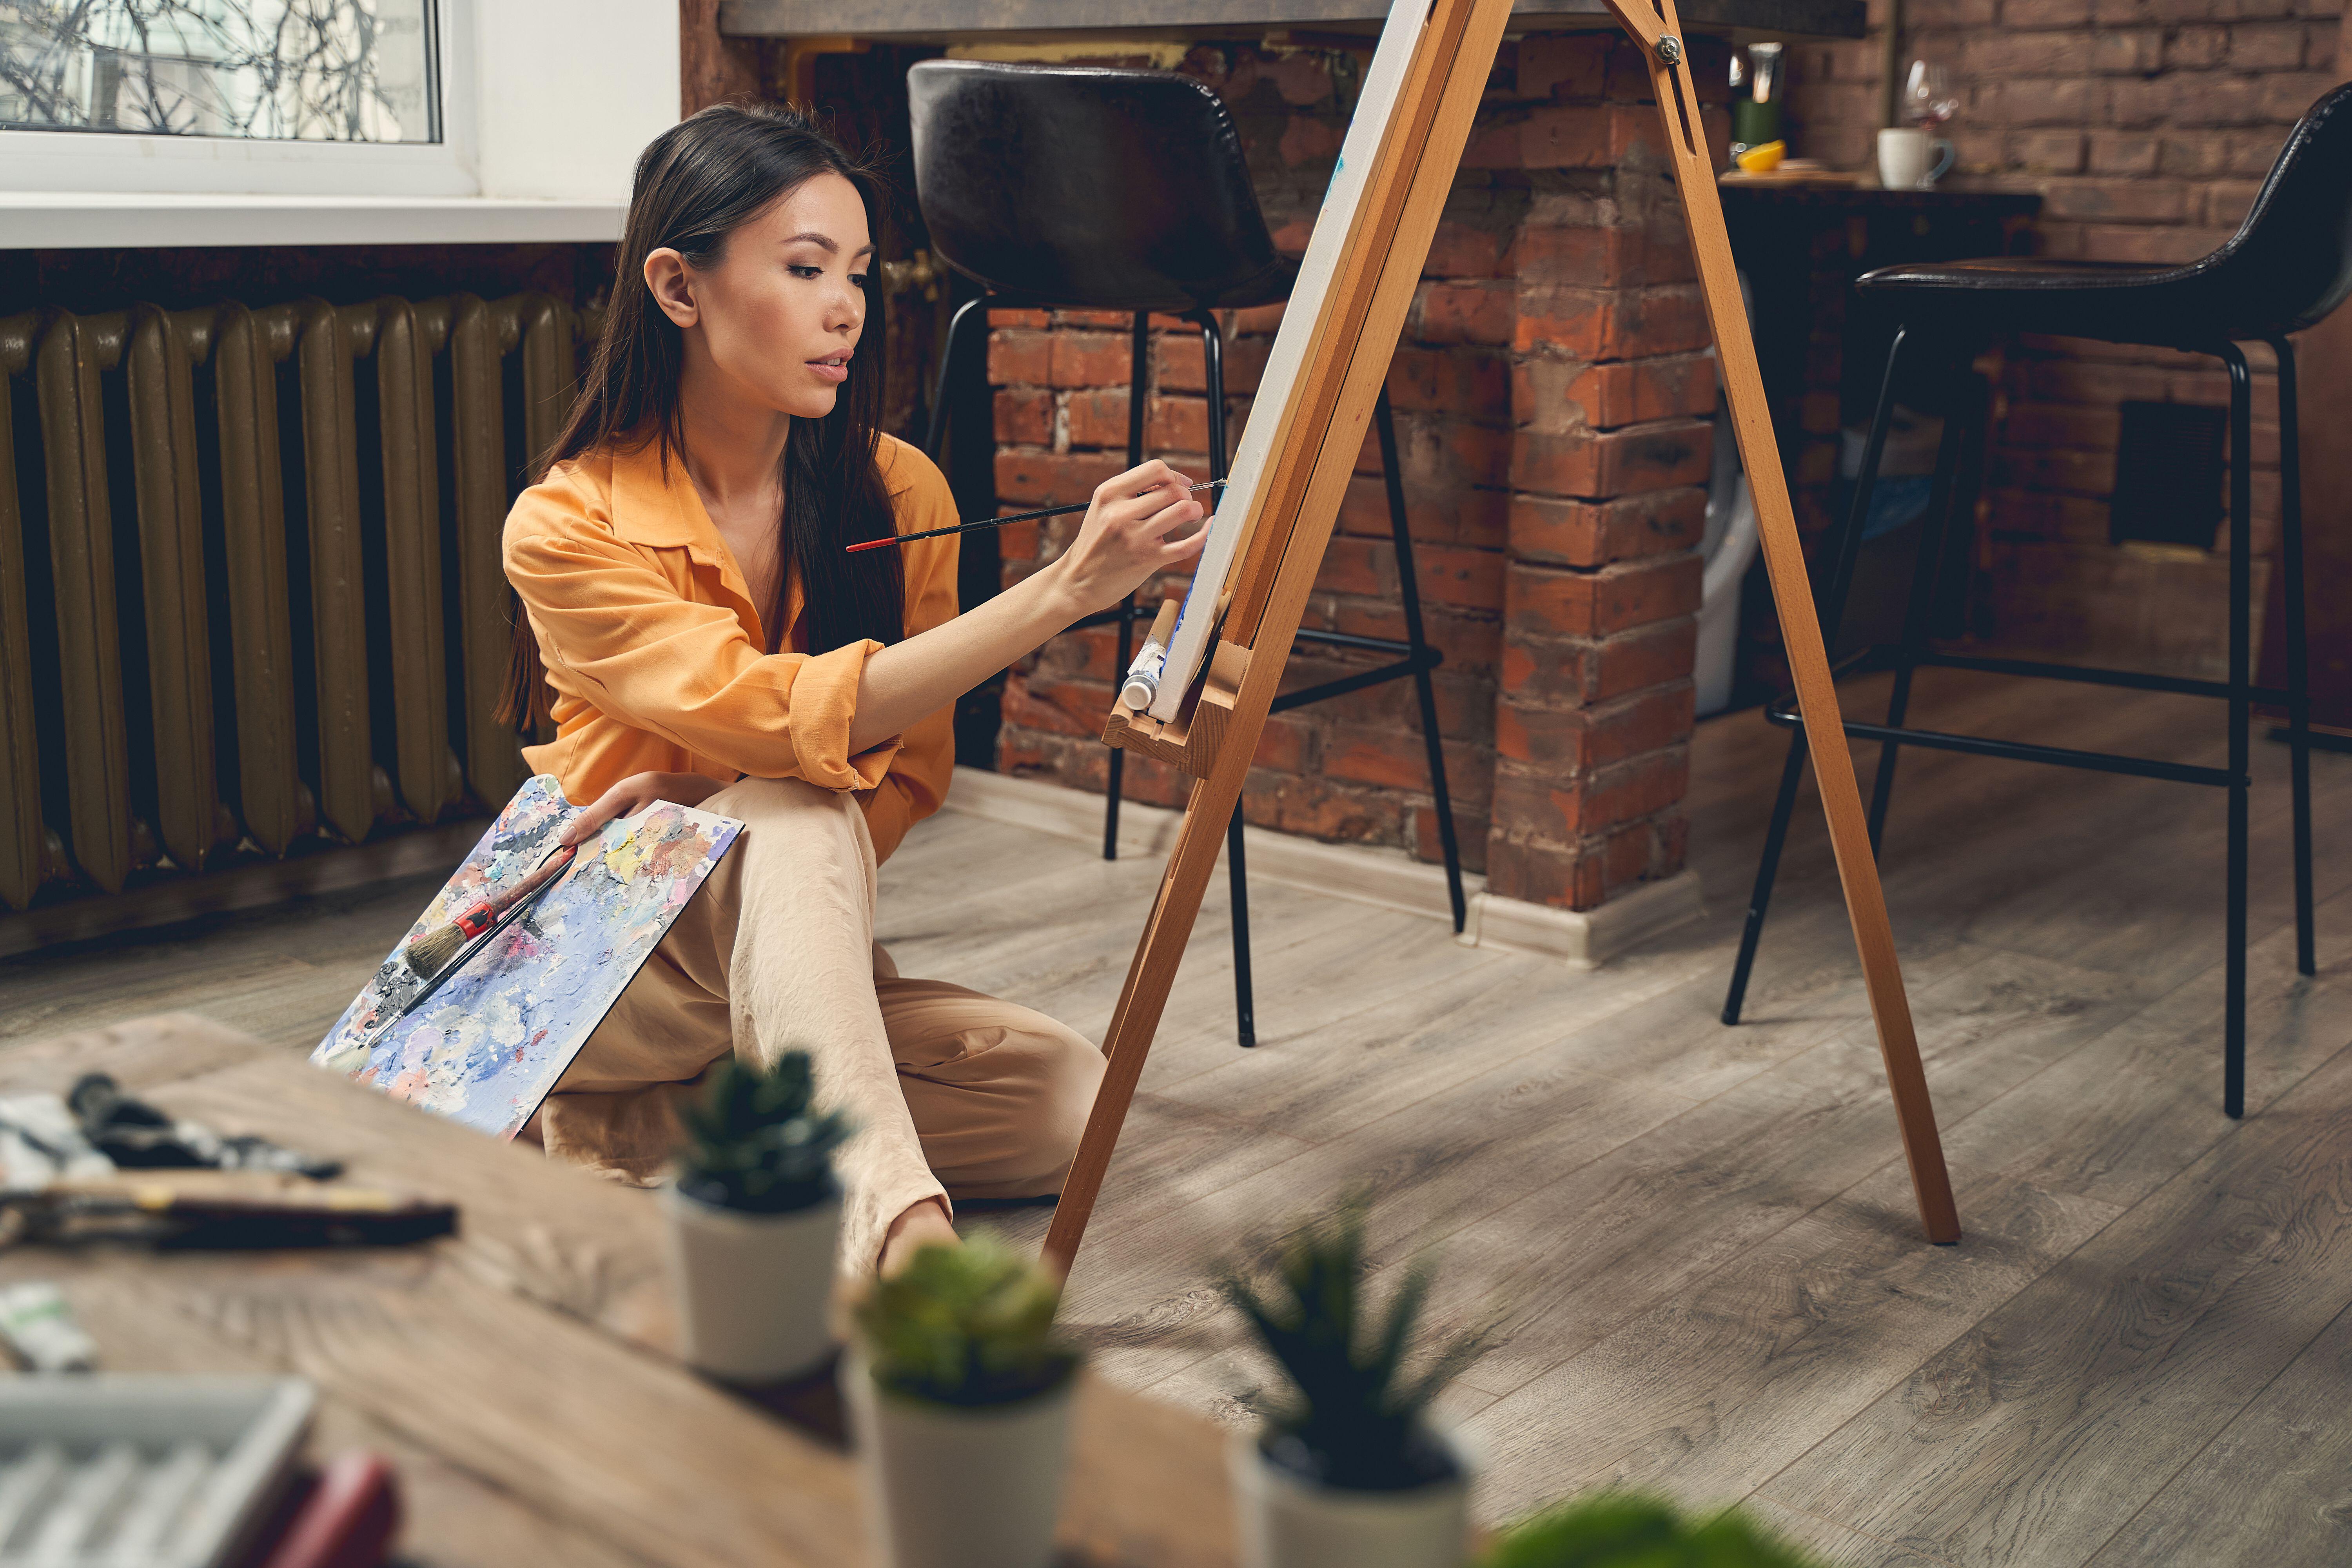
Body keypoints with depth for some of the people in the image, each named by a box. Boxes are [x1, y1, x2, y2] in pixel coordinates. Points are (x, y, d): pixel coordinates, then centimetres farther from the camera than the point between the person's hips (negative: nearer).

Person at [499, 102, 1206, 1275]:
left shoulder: (896, 495, -4)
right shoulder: (566, 527, -17)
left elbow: (911, 772, -1)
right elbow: (790, 718, -31)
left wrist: (703, 810, -22)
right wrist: (1065, 589, -42)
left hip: (784, 960, 5)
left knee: (1062, 1091, -21)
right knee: (787, 811, -36)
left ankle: (624, 1134, -16)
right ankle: (901, 1233, -50)